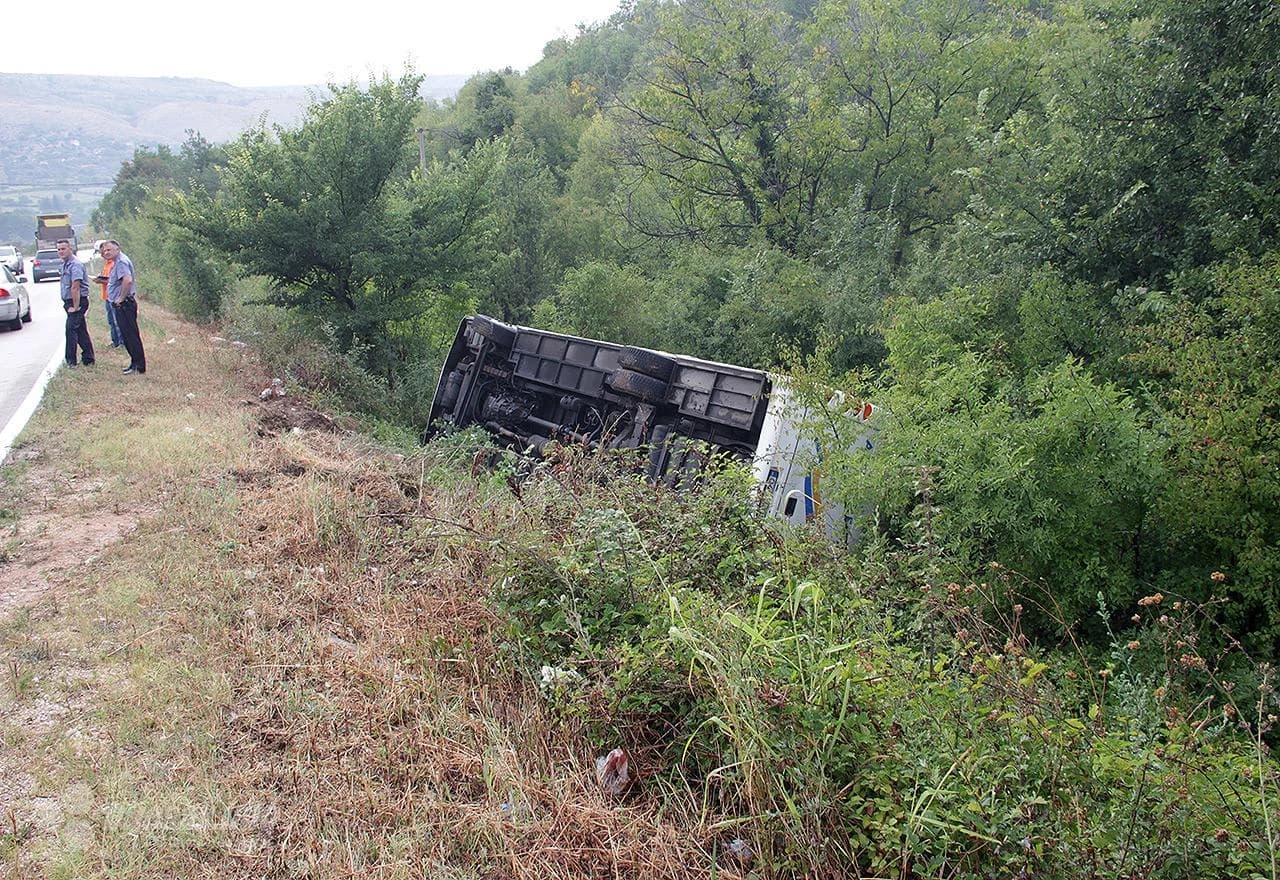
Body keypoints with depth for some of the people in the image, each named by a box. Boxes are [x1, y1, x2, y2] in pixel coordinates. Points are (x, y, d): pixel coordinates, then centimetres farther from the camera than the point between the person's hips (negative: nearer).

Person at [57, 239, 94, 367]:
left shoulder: (75, 265, -16)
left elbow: (75, 288, -20)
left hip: (78, 302, -10)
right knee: (81, 331, 11)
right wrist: (67, 303, 14)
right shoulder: (65, 264, 15)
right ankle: (88, 359, 16)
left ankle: (71, 361, -5)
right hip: (70, 302, 10)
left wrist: (75, 306, -22)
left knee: (71, 329, -9)